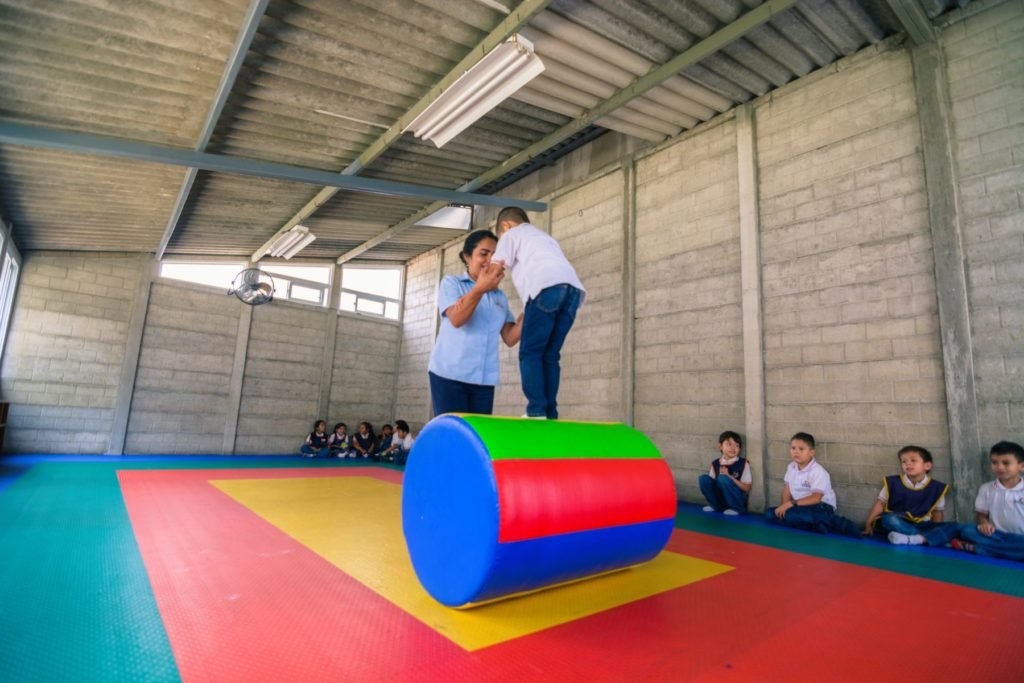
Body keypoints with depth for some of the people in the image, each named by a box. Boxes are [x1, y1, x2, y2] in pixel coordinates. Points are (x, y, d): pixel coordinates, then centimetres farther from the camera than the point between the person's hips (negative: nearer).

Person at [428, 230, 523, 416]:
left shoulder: (500, 296, 16)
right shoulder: (451, 283, 5)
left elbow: (510, 338, 7)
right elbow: (456, 319, -14)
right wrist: (479, 289, -28)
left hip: (484, 379, 4)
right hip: (449, 374, -4)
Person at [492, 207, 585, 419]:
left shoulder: (511, 234, 23)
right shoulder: (544, 237, 42)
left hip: (546, 287, -6)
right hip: (572, 288, 6)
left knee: (530, 352, -3)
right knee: (550, 355, 7)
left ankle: (536, 412, -12)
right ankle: (550, 414, 1)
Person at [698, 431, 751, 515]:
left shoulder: (743, 463, -7)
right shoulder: (715, 464, 2)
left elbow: (746, 488, -10)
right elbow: (711, 483, 4)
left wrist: (729, 477, -22)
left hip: (737, 501, -4)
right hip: (720, 499, 4)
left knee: (722, 478, -28)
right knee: (704, 479, -18)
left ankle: (735, 508, -9)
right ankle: (716, 506, 2)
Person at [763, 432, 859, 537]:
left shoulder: (818, 471, -16)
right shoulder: (791, 467, 5)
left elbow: (816, 498, -24)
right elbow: (787, 488, 9)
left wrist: (791, 504, -28)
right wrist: (784, 506, -9)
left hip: (821, 507, -7)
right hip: (801, 507, 7)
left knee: (789, 514, -35)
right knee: (770, 513, -14)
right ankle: (815, 525, -23)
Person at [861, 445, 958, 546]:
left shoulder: (936, 487, 2)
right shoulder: (893, 483, -3)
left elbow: (937, 511, 10)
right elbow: (880, 503, 1)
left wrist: (935, 531, -6)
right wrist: (868, 523, -5)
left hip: (921, 525, 3)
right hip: (898, 523, -2)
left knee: (953, 527, -21)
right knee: (888, 519, -35)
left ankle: (913, 539, -36)